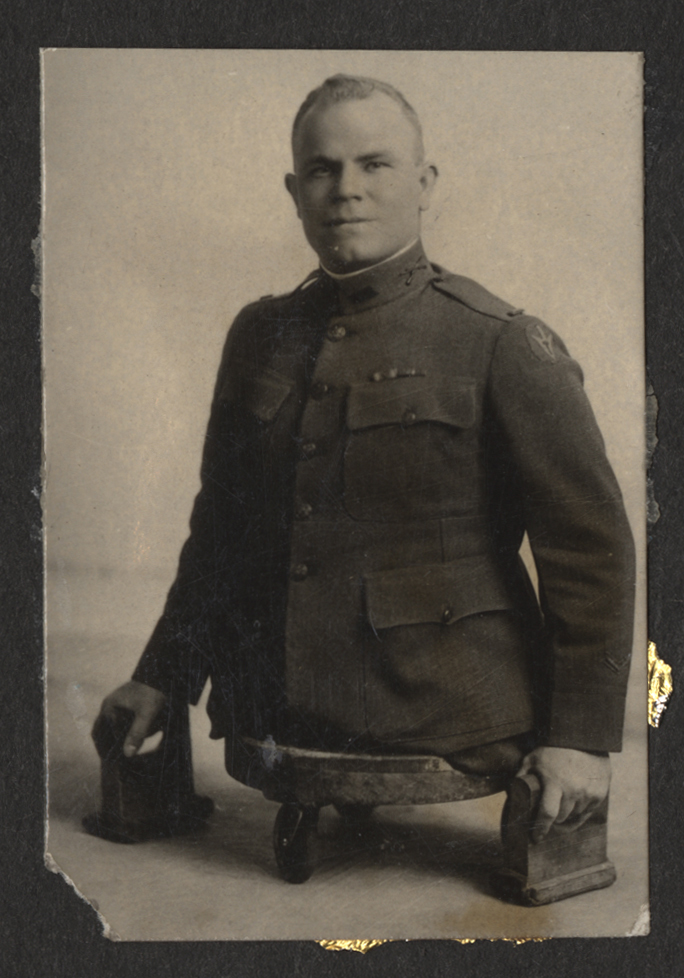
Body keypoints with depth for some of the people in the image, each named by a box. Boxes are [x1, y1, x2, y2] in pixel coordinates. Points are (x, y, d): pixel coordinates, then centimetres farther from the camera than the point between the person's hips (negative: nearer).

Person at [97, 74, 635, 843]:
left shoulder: (501, 346, -6)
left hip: (446, 744, -4)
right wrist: (164, 677, 16)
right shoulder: (259, 337, 9)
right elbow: (220, 521, 19)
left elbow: (590, 546, -6)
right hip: (279, 727, 5)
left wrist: (583, 737, -11)